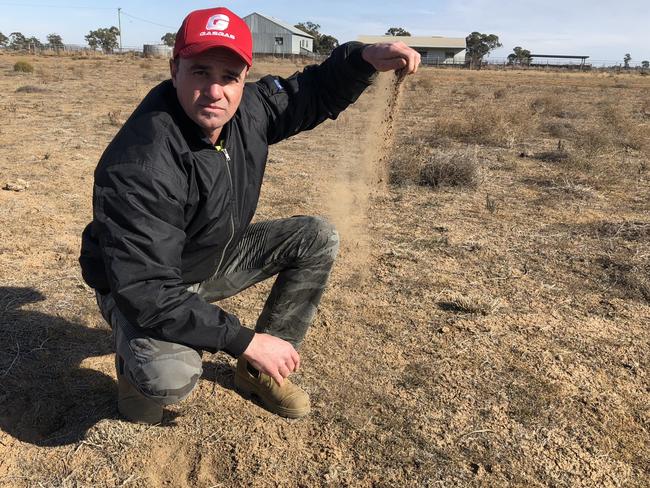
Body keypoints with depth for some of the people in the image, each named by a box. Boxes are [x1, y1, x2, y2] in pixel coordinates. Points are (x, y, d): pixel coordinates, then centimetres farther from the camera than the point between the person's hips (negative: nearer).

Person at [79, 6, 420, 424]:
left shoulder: (249, 108, -14)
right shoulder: (140, 166, -35)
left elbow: (311, 95, 5)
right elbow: (146, 291, -35)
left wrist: (364, 59, -15)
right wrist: (247, 341, -33)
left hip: (218, 258, 7)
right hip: (143, 286, -7)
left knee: (318, 239, -2)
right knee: (171, 378, -36)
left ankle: (257, 372, 5)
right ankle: (141, 363, 6)